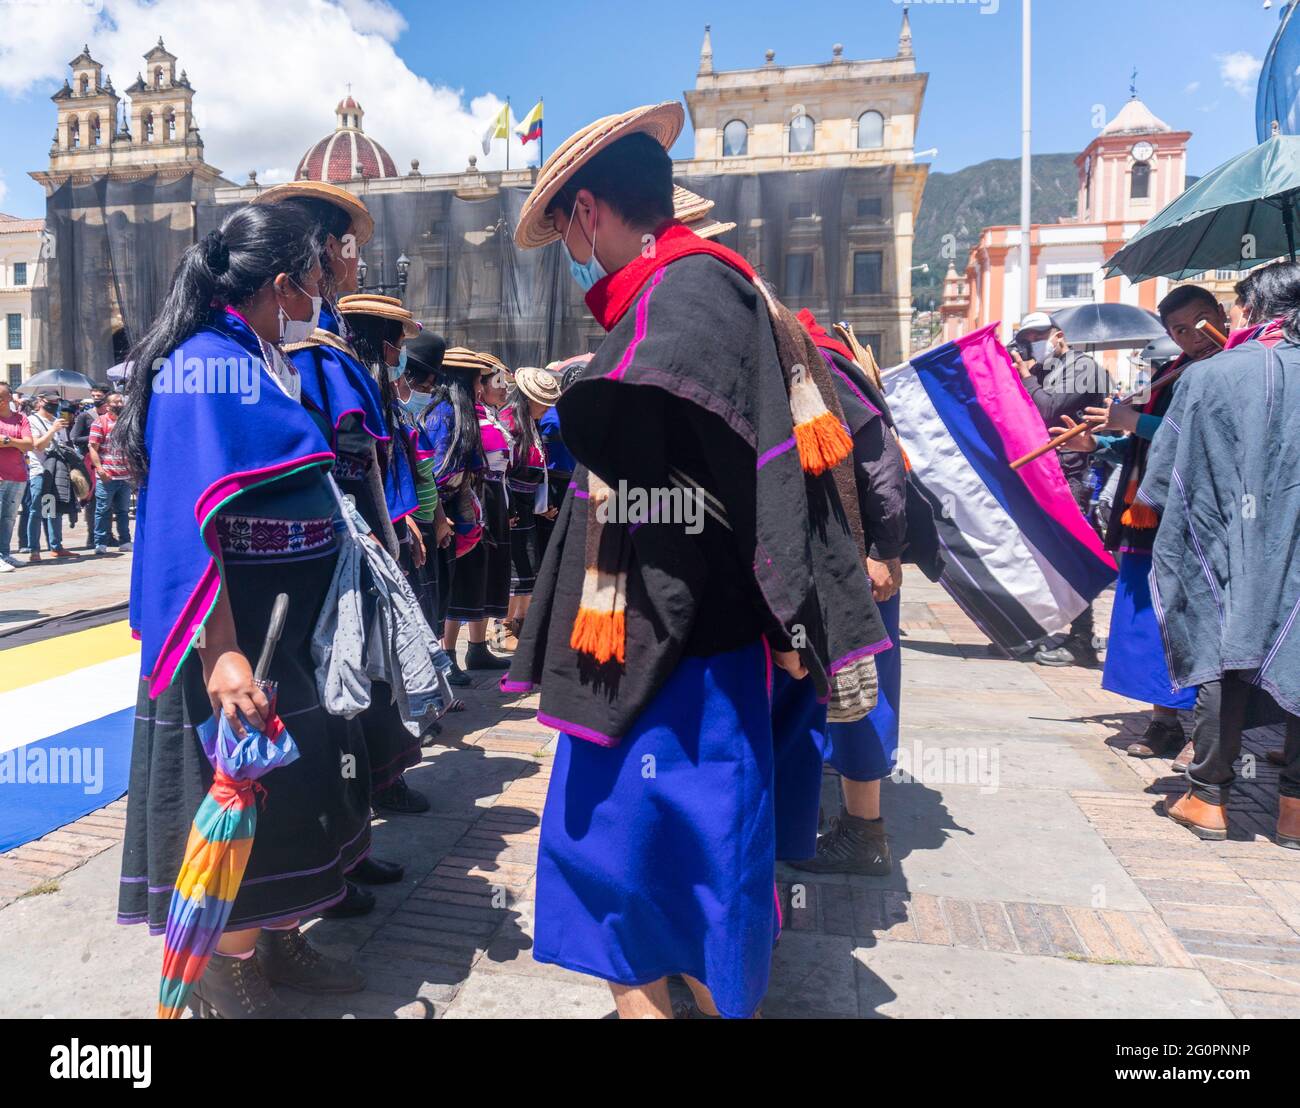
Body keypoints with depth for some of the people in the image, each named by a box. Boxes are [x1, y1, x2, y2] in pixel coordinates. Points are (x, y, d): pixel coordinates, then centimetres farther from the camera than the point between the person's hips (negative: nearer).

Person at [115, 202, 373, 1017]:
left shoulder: (265, 363, 9)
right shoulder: (206, 364, -17)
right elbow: (193, 521, -23)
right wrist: (221, 652, -28)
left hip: (291, 617, 9)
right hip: (236, 629, -9)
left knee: (290, 783, 17)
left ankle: (276, 940, 35)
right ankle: (225, 973, 24)